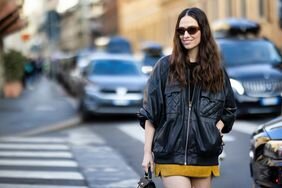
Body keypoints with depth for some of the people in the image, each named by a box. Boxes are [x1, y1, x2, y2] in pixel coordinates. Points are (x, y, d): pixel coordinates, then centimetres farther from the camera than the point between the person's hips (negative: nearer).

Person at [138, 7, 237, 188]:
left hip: (204, 157, 3)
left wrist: (216, 130, 0)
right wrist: (147, 151, -1)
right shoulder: (165, 66, 1)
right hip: (171, 155, -3)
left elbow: (229, 110, 19)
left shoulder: (217, 71, 8)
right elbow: (150, 113, 2)